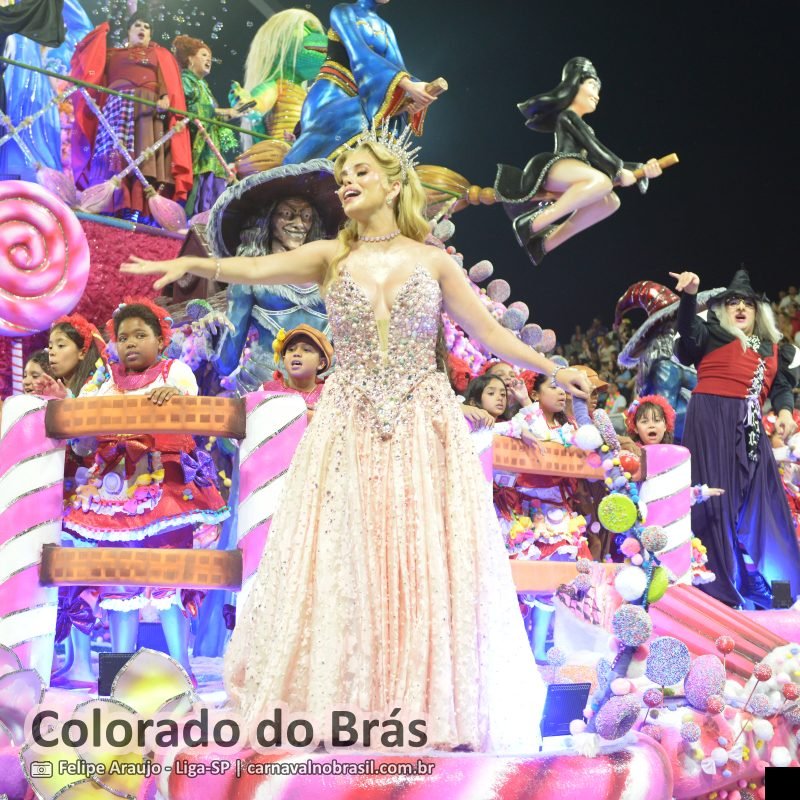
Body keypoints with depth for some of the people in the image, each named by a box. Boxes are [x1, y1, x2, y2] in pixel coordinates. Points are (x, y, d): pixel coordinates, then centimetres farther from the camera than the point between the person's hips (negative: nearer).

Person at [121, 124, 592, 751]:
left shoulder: (433, 262, 8)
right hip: (350, 427, 1)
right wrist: (195, 263, -26)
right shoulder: (331, 257, 7)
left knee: (427, 561, -3)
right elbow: (258, 269, -9)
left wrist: (553, 369, 1)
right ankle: (341, 704, 4)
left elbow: (489, 332, 10)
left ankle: (436, 708, 5)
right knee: (341, 562, -3)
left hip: (424, 426, 0)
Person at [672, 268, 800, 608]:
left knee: (755, 500, 8)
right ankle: (715, 583, -2)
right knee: (716, 496, -7)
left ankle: (760, 581, 18)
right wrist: (690, 294, -35)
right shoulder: (713, 334, 4)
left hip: (749, 426, 6)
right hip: (712, 419, -5)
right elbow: (688, 329, -15)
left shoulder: (771, 347, 20)